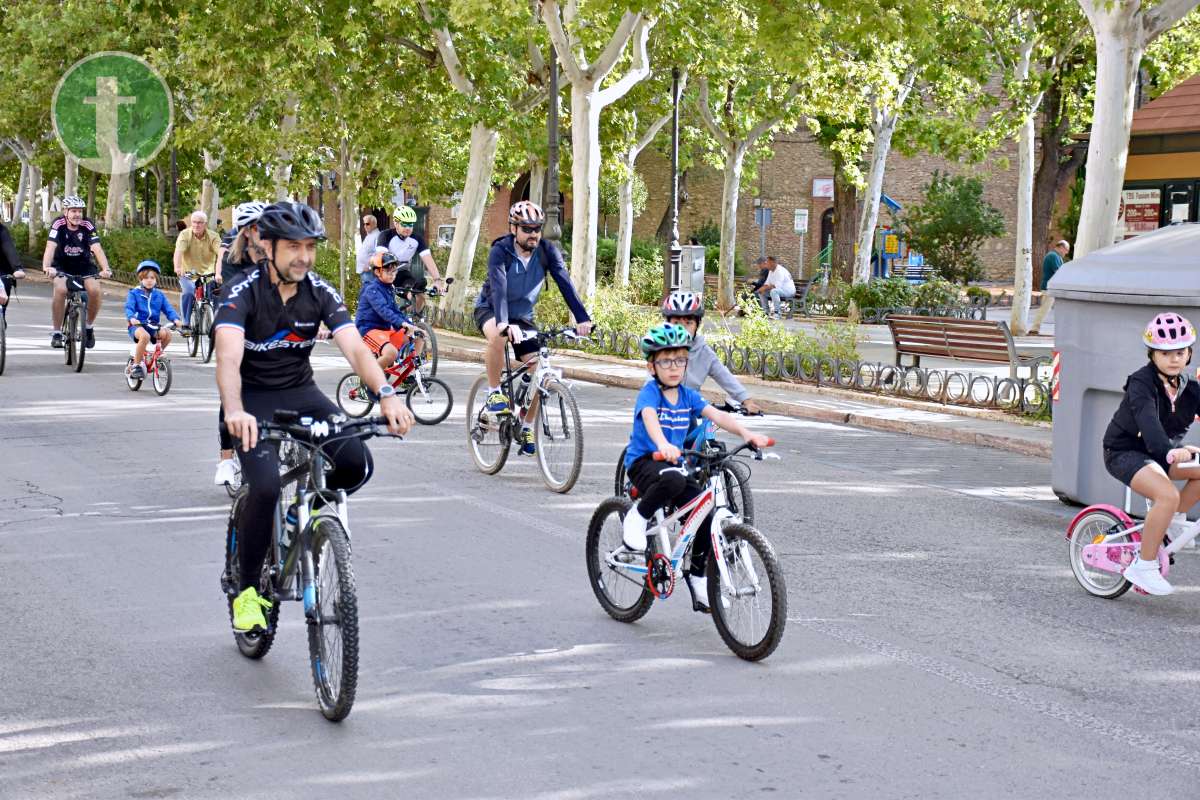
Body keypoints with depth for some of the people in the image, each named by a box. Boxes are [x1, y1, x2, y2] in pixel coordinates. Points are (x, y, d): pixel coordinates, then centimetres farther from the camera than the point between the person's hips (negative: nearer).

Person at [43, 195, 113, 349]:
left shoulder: (87, 225, -17)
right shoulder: (58, 224, -19)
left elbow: (97, 248, -26)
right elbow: (50, 247, -31)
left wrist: (106, 269, -42)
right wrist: (46, 267, -49)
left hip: (84, 265, 1)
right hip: (62, 265, -1)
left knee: (95, 290, -25)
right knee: (60, 289, -30)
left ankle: (89, 327, 1)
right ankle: (56, 332, -15)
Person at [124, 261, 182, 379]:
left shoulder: (159, 295, 12)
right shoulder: (134, 293, 2)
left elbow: (168, 309, 5)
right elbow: (129, 307, -11)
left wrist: (175, 319, -16)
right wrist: (132, 318, -33)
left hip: (154, 326, 4)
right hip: (138, 325, -4)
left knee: (167, 334, -26)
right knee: (145, 336, -37)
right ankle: (136, 365, -23)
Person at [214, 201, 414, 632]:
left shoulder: (321, 293, -9)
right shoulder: (243, 292, -20)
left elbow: (355, 348, -21)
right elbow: (228, 357, -35)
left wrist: (387, 394, -40)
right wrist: (234, 411, -54)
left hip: (301, 392, 4)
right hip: (254, 398, -4)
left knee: (357, 465, -20)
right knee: (265, 485, -27)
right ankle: (247, 592, -7)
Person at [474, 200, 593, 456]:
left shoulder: (547, 251, -15)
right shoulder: (500, 251, -25)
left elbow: (565, 283, -24)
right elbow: (498, 286, -39)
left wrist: (582, 319, -37)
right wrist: (503, 322, -56)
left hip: (523, 315, 4)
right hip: (490, 310, -4)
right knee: (498, 337, -39)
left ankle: (525, 428, 6)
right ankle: (494, 393, -19)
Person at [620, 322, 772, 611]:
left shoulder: (687, 396, 6)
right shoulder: (649, 392, -11)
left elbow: (717, 415, -8)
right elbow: (650, 418, -32)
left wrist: (745, 432, -27)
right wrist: (664, 445, -53)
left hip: (673, 464, 6)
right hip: (643, 462, -6)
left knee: (707, 514, -9)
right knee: (673, 479, -39)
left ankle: (698, 578, 12)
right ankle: (637, 517, -12)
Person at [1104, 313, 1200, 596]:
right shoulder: (1141, 383, -21)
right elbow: (1148, 421, -37)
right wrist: (1170, 452, -54)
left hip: (1159, 452, 7)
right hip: (1124, 452, -7)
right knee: (1168, 495, -31)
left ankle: (1173, 521, 7)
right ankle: (1143, 567, -20)